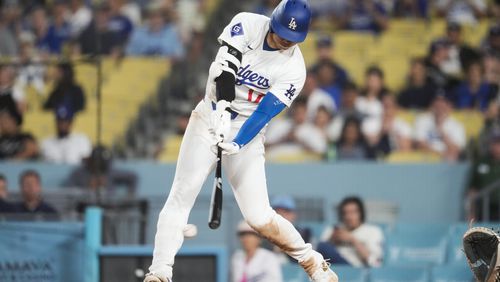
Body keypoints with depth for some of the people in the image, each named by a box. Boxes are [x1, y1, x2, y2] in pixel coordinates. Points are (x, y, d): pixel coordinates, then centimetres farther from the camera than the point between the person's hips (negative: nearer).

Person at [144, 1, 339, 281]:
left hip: (248, 132, -1)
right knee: (181, 197, -12)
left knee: (260, 218, -8)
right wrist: (223, 109, -35)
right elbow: (225, 66, -22)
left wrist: (238, 143, -30)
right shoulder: (247, 24, -10)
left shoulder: (294, 69, -12)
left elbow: (265, 112, -18)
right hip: (210, 119, 1)